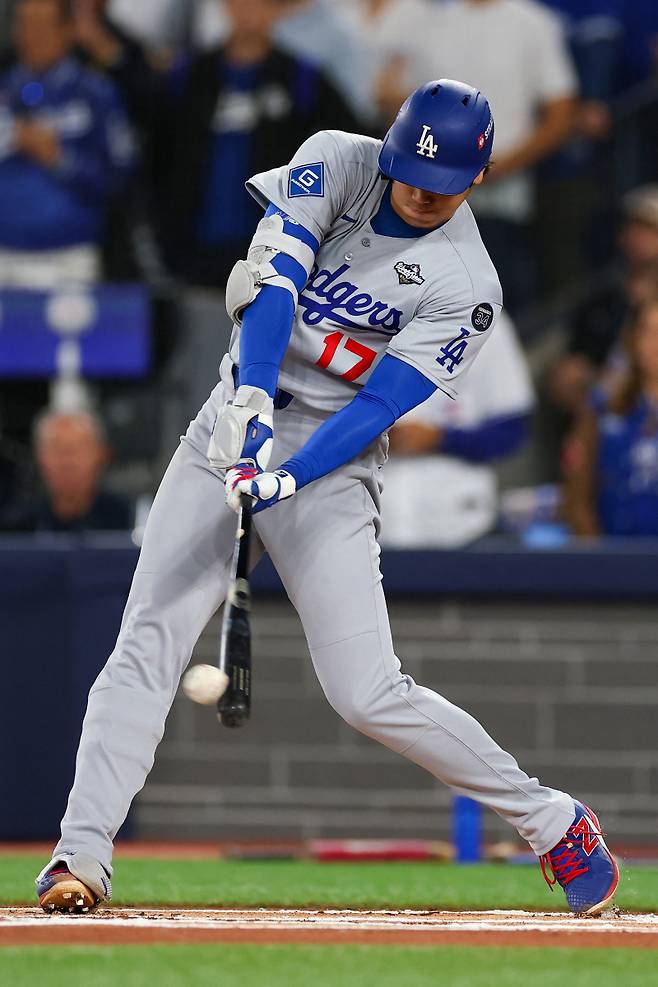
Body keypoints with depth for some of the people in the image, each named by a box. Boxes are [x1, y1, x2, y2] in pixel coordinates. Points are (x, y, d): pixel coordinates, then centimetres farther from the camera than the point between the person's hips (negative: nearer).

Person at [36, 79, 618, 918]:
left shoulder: (464, 288, -11)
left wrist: (285, 480, -30)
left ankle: (550, 820, 5)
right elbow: (272, 275, -17)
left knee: (366, 692, -11)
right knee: (146, 645, -11)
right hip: (239, 418, 3)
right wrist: (252, 397, -32)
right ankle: (80, 857, -13)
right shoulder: (337, 163, -3)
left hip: (331, 462, -3)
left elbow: (378, 404, -17)